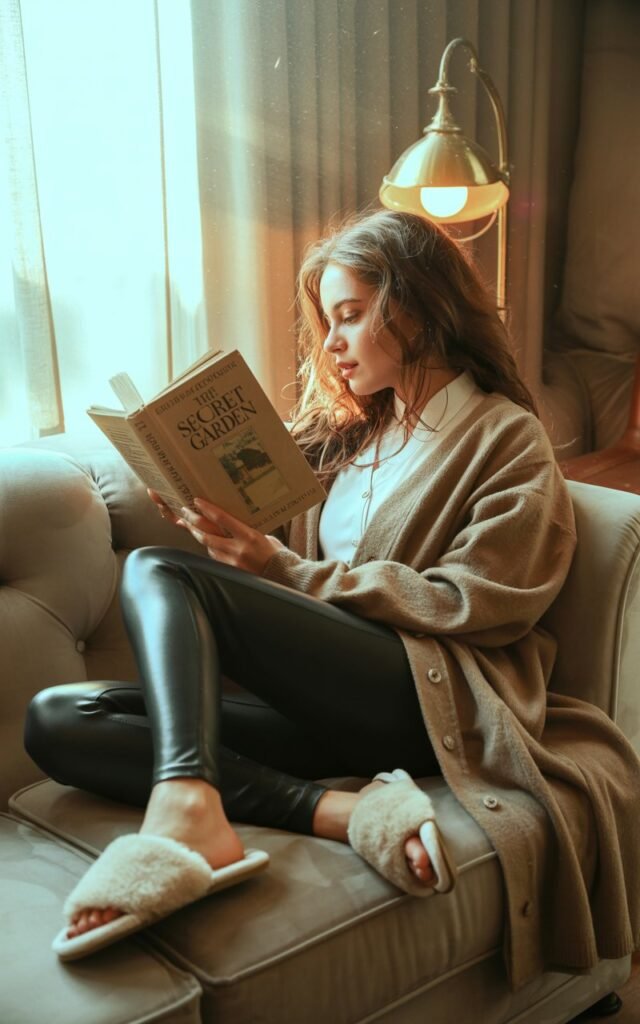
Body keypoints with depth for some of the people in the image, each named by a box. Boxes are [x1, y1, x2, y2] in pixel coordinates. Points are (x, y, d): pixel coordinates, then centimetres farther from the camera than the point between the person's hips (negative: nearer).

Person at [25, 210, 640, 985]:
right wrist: (233, 539, 1)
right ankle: (340, 812, -30)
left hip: (427, 695, -7)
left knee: (156, 571, -22)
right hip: (321, 702, 7)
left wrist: (283, 570, -9)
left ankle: (185, 808, -42)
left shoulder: (505, 438, 7)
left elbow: (472, 605, -6)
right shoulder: (349, 434, 26)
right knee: (56, 719, -15)